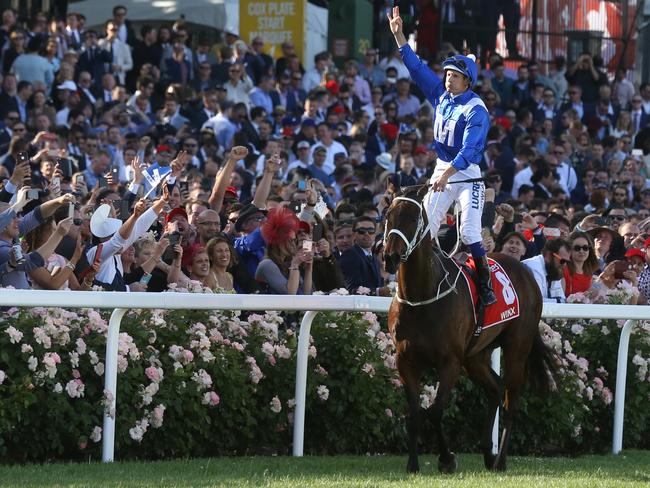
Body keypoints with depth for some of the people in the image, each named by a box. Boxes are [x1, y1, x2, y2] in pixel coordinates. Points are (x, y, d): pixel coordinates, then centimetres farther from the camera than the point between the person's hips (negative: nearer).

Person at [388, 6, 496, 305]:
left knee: (469, 233, -18)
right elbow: (417, 67, 11)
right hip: (442, 172, 7)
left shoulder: (476, 110, -16)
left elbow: (469, 148, -27)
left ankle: (485, 287, -15)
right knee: (424, 229, 1)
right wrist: (399, 36, 4)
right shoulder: (442, 95, 5)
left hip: (466, 176, -7)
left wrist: (447, 174, -40)